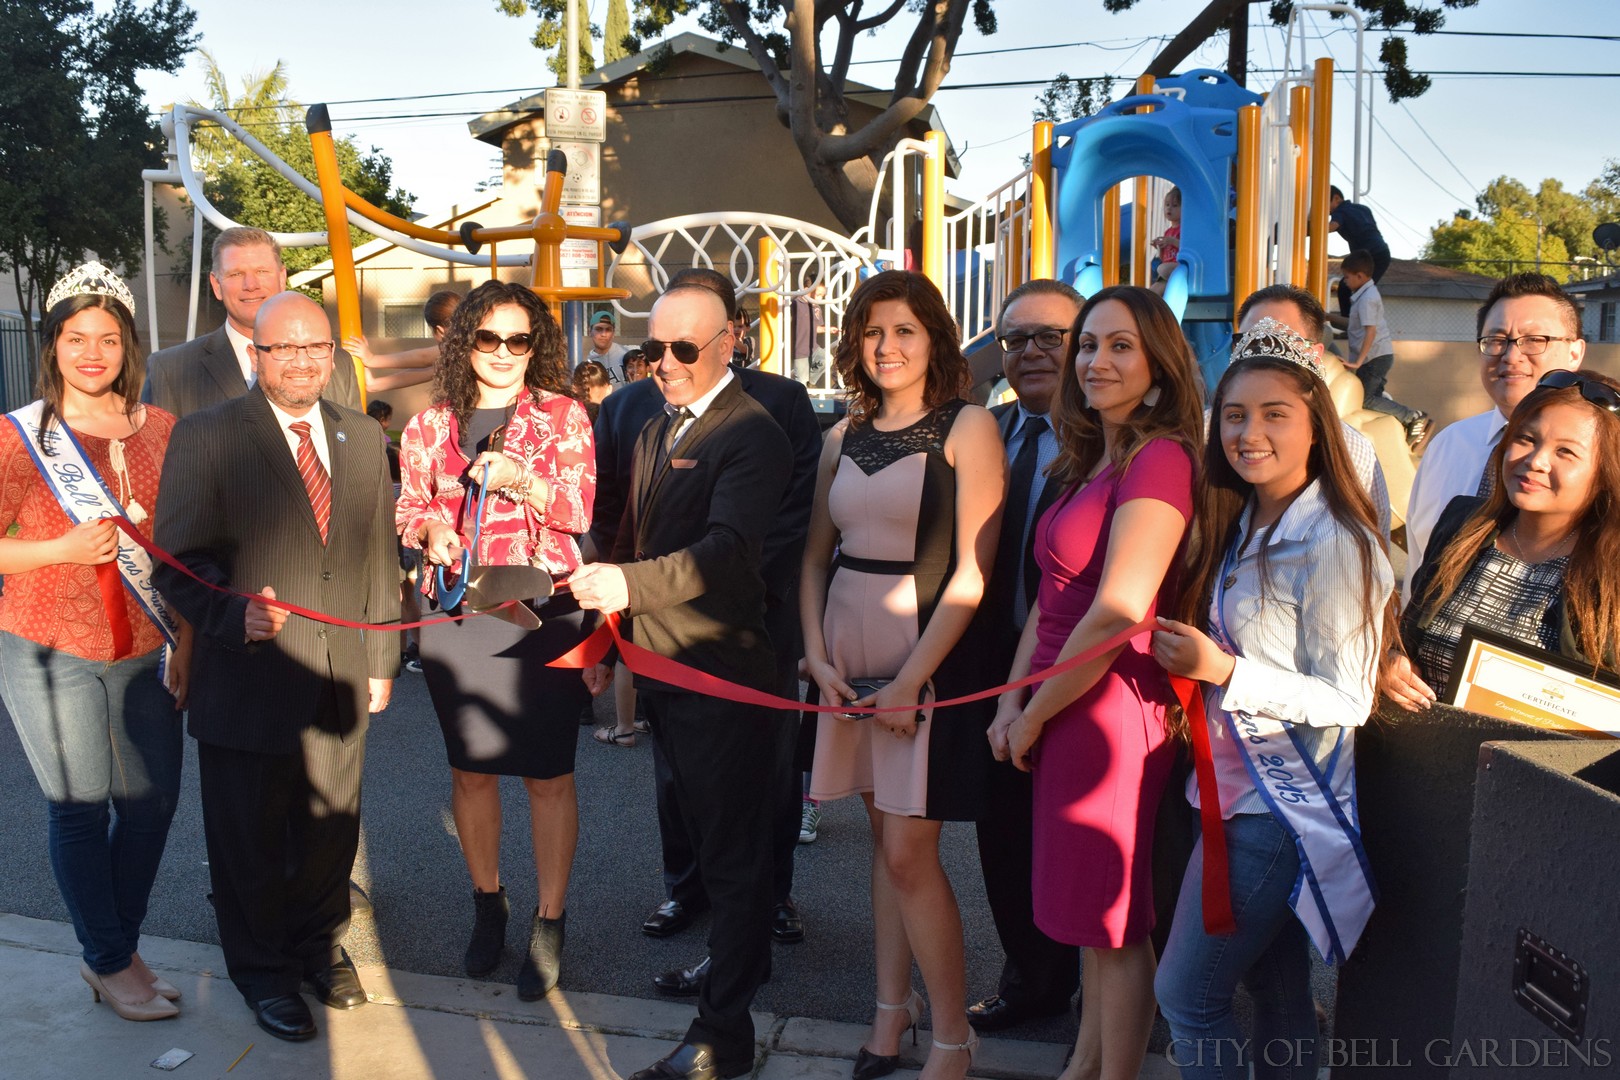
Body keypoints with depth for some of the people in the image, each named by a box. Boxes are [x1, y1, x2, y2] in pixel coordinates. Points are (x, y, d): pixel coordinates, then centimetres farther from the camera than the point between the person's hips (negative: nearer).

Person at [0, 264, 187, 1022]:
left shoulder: (160, 430, 4)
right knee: (79, 810, 6)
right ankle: (109, 963, 25)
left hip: (144, 653, 3)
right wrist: (62, 549, -18)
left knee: (153, 799, 8)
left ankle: (116, 949, 30)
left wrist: (185, 646, 4)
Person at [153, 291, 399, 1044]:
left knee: (331, 831, 17)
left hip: (341, 680, 4)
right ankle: (263, 972, 36)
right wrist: (234, 615, -27)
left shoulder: (362, 437, 6)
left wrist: (382, 658, 11)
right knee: (251, 841, 13)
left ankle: (320, 943, 42)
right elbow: (178, 562, -9)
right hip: (248, 683, -3)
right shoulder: (207, 437, -7)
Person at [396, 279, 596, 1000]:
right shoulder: (431, 424, 9)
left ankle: (550, 924, 15)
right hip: (454, 614, 3)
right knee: (470, 769, 13)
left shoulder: (563, 415, 1)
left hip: (541, 612, -3)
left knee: (548, 773, 2)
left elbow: (580, 510, -3)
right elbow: (407, 506, 14)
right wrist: (431, 528, -9)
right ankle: (487, 904, 32)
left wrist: (523, 481, -20)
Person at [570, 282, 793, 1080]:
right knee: (709, 832, 24)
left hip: (723, 676, -9)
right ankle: (738, 955, 44)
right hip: (662, 669, 9)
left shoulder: (751, 434, -16)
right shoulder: (654, 433, 14)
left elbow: (728, 548, -29)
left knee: (732, 851, 2)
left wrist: (628, 584, -41)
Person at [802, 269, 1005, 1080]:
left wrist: (911, 678, -16)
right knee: (884, 834, 13)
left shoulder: (967, 428, -7)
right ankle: (893, 1004, 26)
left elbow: (972, 570, -13)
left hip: (927, 654, -5)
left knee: (909, 851, -3)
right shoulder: (843, 437, 9)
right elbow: (816, 557, 12)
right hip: (849, 657, 5)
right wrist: (817, 655, -2)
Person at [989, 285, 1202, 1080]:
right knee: (1091, 909, 20)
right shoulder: (1090, 462, 13)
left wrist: (1035, 715, -12)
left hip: (1113, 709, -9)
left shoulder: (1159, 458, -17)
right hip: (1064, 711, 9)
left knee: (1115, 921, 6)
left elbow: (1114, 614, -23)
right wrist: (1012, 700, 1)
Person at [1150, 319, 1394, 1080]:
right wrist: (1189, 661, 3)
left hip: (1286, 802, -8)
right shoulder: (1240, 528, 9)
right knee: (1277, 991, 19)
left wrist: (1223, 670, -25)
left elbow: (1347, 702, -18)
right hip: (1239, 787, 8)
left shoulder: (1335, 547, -17)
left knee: (1186, 992, -2)